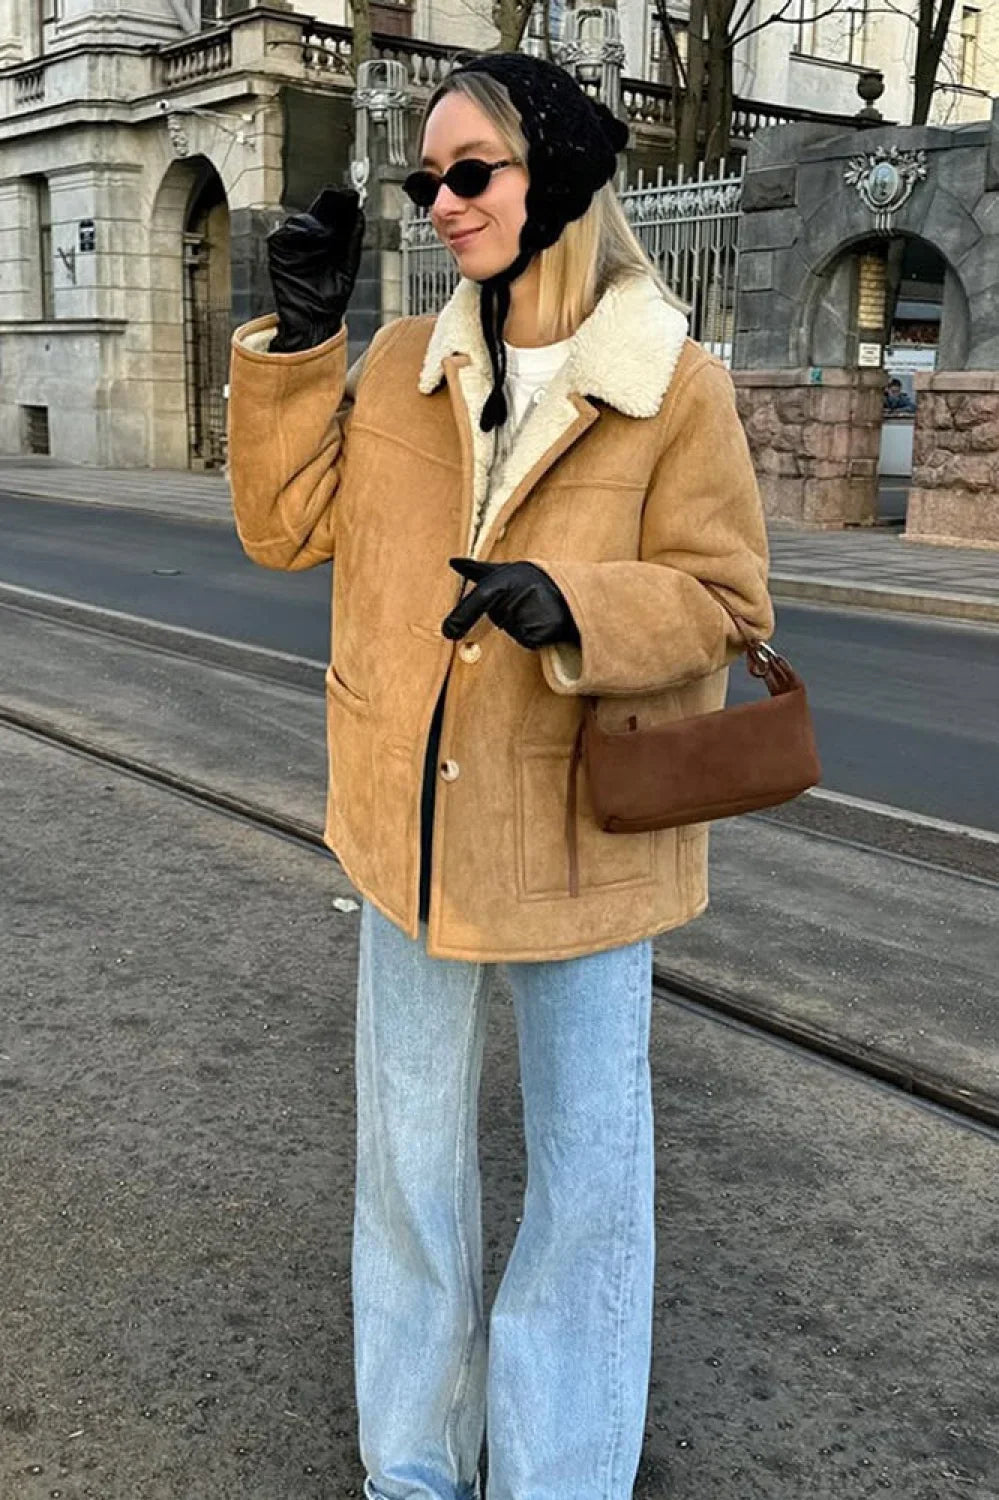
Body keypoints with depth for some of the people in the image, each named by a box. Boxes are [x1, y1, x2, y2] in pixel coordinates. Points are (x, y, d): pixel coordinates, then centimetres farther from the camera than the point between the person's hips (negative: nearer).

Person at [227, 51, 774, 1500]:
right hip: (412, 821, 4)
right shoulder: (400, 364, 2)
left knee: (589, 1169, 12)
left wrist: (571, 604, -27)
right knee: (408, 1159, 17)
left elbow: (723, 600, -9)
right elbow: (285, 524, 1)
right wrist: (298, 336, -7)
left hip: (583, 832, -3)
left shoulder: (674, 383, -9)